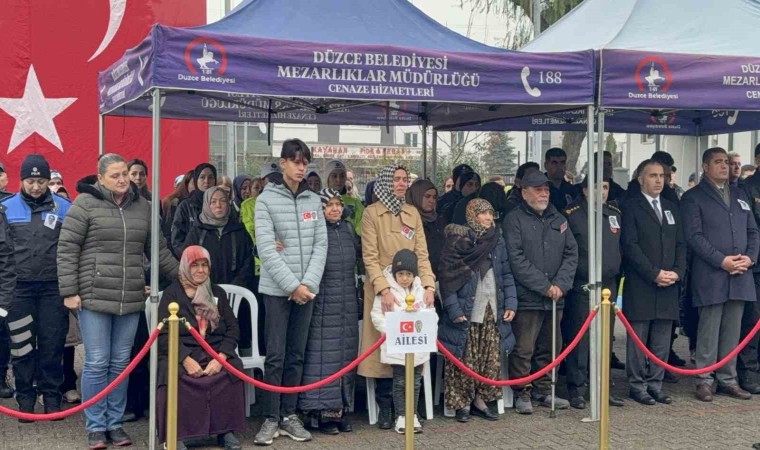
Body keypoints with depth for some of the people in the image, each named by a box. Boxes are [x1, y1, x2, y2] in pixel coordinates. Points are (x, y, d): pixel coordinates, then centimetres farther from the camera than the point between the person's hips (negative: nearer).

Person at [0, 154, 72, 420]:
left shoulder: (64, 208, 3)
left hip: (53, 287, 0)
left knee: (52, 344, 3)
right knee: (21, 345, 5)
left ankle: (51, 396, 14)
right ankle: (25, 398, 15)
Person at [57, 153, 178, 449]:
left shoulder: (142, 206, 10)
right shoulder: (86, 203, -4)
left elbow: (158, 249, 18)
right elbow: (67, 249, -5)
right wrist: (69, 291, -9)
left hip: (131, 300, 4)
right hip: (94, 297, -4)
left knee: (121, 363, 10)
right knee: (97, 363, 0)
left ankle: (115, 423, 21)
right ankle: (95, 426, 12)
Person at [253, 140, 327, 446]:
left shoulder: (313, 200, 9)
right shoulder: (266, 200, -3)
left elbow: (320, 245, 5)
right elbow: (266, 249, -10)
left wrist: (309, 283, -8)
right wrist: (292, 285, -14)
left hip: (306, 289, 4)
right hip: (276, 289, -4)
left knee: (296, 355, 8)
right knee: (275, 355, -3)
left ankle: (290, 415, 16)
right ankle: (271, 418, 5)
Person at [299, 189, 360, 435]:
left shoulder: (348, 229, 10)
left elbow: (358, 256, 23)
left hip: (347, 303, 6)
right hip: (323, 303, -6)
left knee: (345, 354, 9)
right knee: (323, 355, -3)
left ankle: (340, 409, 16)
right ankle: (320, 411, 3)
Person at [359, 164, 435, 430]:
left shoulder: (412, 213, 10)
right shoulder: (372, 213, -3)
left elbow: (422, 253, 4)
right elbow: (370, 257, -9)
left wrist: (428, 285, -12)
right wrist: (384, 289, -22)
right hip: (382, 289, -3)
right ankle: (385, 407, 10)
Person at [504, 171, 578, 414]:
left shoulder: (558, 220, 14)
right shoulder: (515, 219, -4)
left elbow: (571, 254, 9)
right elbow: (516, 259, -12)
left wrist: (560, 284, -6)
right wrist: (544, 286, -13)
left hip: (555, 298, 6)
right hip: (527, 298, -6)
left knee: (551, 348, 13)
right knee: (523, 349, -5)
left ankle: (544, 391, 26)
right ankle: (522, 394, 7)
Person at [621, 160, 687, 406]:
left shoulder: (672, 208, 18)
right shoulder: (631, 207, -2)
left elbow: (681, 245, 15)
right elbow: (630, 245, -10)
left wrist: (677, 272, -2)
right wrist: (655, 274, -13)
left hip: (668, 285, 5)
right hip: (640, 286, -5)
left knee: (662, 339, 7)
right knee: (638, 337, 1)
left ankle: (655, 383, 14)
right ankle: (637, 385, 8)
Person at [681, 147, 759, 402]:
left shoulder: (739, 195, 20)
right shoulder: (693, 197, 1)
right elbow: (694, 236, -9)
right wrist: (721, 261, -15)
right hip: (710, 276, -5)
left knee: (732, 331, 8)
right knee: (709, 330, -2)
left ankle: (728, 380, 15)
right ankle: (704, 380, 6)